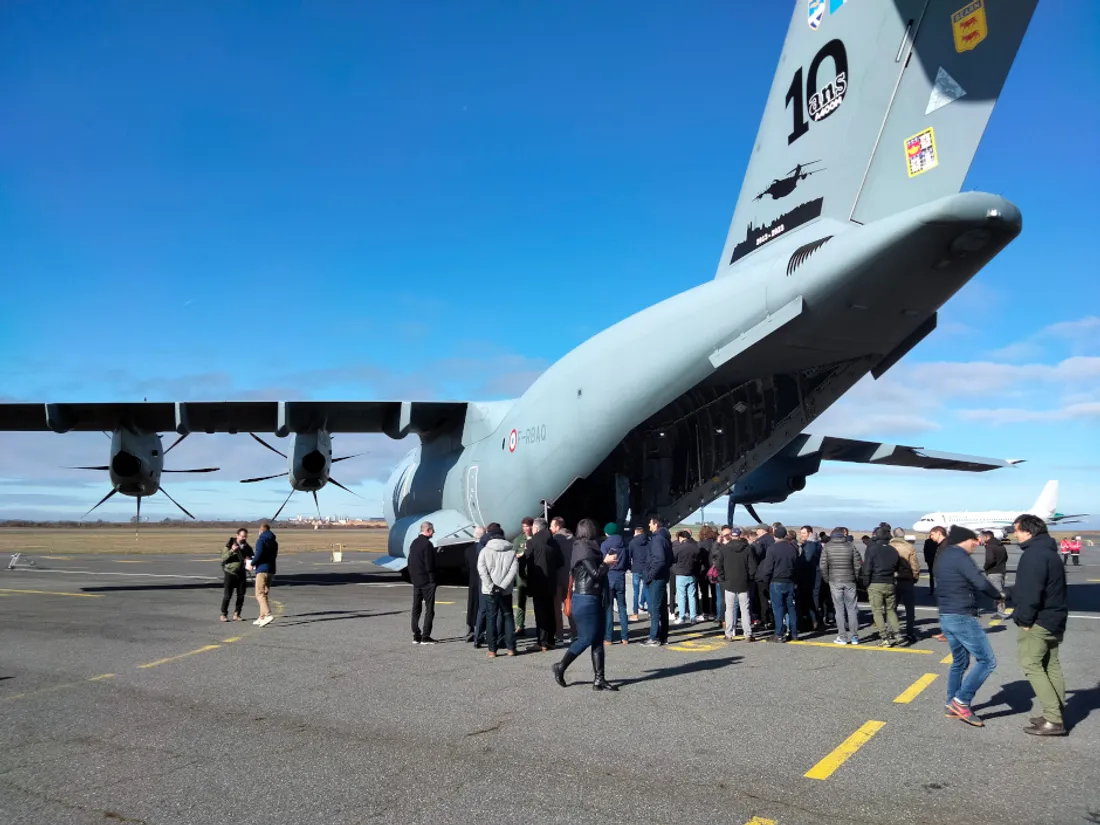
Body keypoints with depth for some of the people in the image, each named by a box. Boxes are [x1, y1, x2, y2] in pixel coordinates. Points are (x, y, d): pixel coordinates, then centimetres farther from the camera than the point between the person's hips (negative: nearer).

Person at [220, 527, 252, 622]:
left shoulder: (247, 547, 8)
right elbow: (223, 558, -10)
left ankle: (236, 614, 14)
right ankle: (224, 614, 9)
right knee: (227, 595, -4)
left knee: (241, 596, 3)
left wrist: (249, 561, -5)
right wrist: (231, 551, -24)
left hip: (242, 574, 4)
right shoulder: (229, 545, -3)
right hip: (230, 573, -4)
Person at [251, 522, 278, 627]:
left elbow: (259, 554, -18)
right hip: (271, 570, 8)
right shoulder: (274, 542, 16)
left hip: (262, 570, -8)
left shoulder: (261, 540, -7)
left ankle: (268, 615, -23)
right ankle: (262, 617, 17)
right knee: (264, 594, 15)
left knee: (260, 594, -9)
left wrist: (252, 564, -2)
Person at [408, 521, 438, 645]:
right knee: (429, 609, -2)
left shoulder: (414, 543, 11)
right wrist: (433, 579, -11)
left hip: (416, 580, 8)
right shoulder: (427, 544, -15)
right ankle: (425, 637, -4)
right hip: (427, 581, -8)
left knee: (416, 608, 11)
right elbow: (429, 565, -18)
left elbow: (410, 562, 14)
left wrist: (412, 577, 16)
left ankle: (416, 636, 13)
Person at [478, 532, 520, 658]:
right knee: (508, 617, 13)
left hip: (490, 591, -1)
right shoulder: (512, 551, 3)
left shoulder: (485, 551, 0)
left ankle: (492, 650, 3)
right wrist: (502, 586, -12)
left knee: (491, 619, 5)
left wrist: (491, 586, -13)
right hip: (506, 591, 1)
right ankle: (511, 647, 12)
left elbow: (481, 569, -11)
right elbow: (514, 570, -8)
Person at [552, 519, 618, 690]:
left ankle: (598, 679, 9)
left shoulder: (588, 548, 15)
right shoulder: (585, 549, -15)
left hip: (593, 599, 10)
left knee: (597, 639, 8)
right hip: (586, 600, -10)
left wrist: (605, 561, 8)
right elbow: (595, 573, -17)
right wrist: (606, 562, -7)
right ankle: (561, 667, 11)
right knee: (586, 638, -3)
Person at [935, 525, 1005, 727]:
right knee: (987, 661, -4)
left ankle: (953, 706, 23)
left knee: (960, 662, 18)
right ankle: (961, 701, -4)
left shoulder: (943, 556, 15)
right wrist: (998, 595, -4)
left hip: (946, 616, 10)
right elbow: (980, 583, -22)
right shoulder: (959, 555, -15)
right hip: (962, 617, -10)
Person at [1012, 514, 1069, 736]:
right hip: (1054, 619, 10)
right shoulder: (1048, 551, 14)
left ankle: (1053, 720, -7)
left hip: (1038, 622, -10)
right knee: (1051, 666, 13)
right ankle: (1056, 715, 18)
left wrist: (1025, 619, -17)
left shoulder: (1034, 554, -19)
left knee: (1032, 666, -5)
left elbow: (1030, 592, -26)